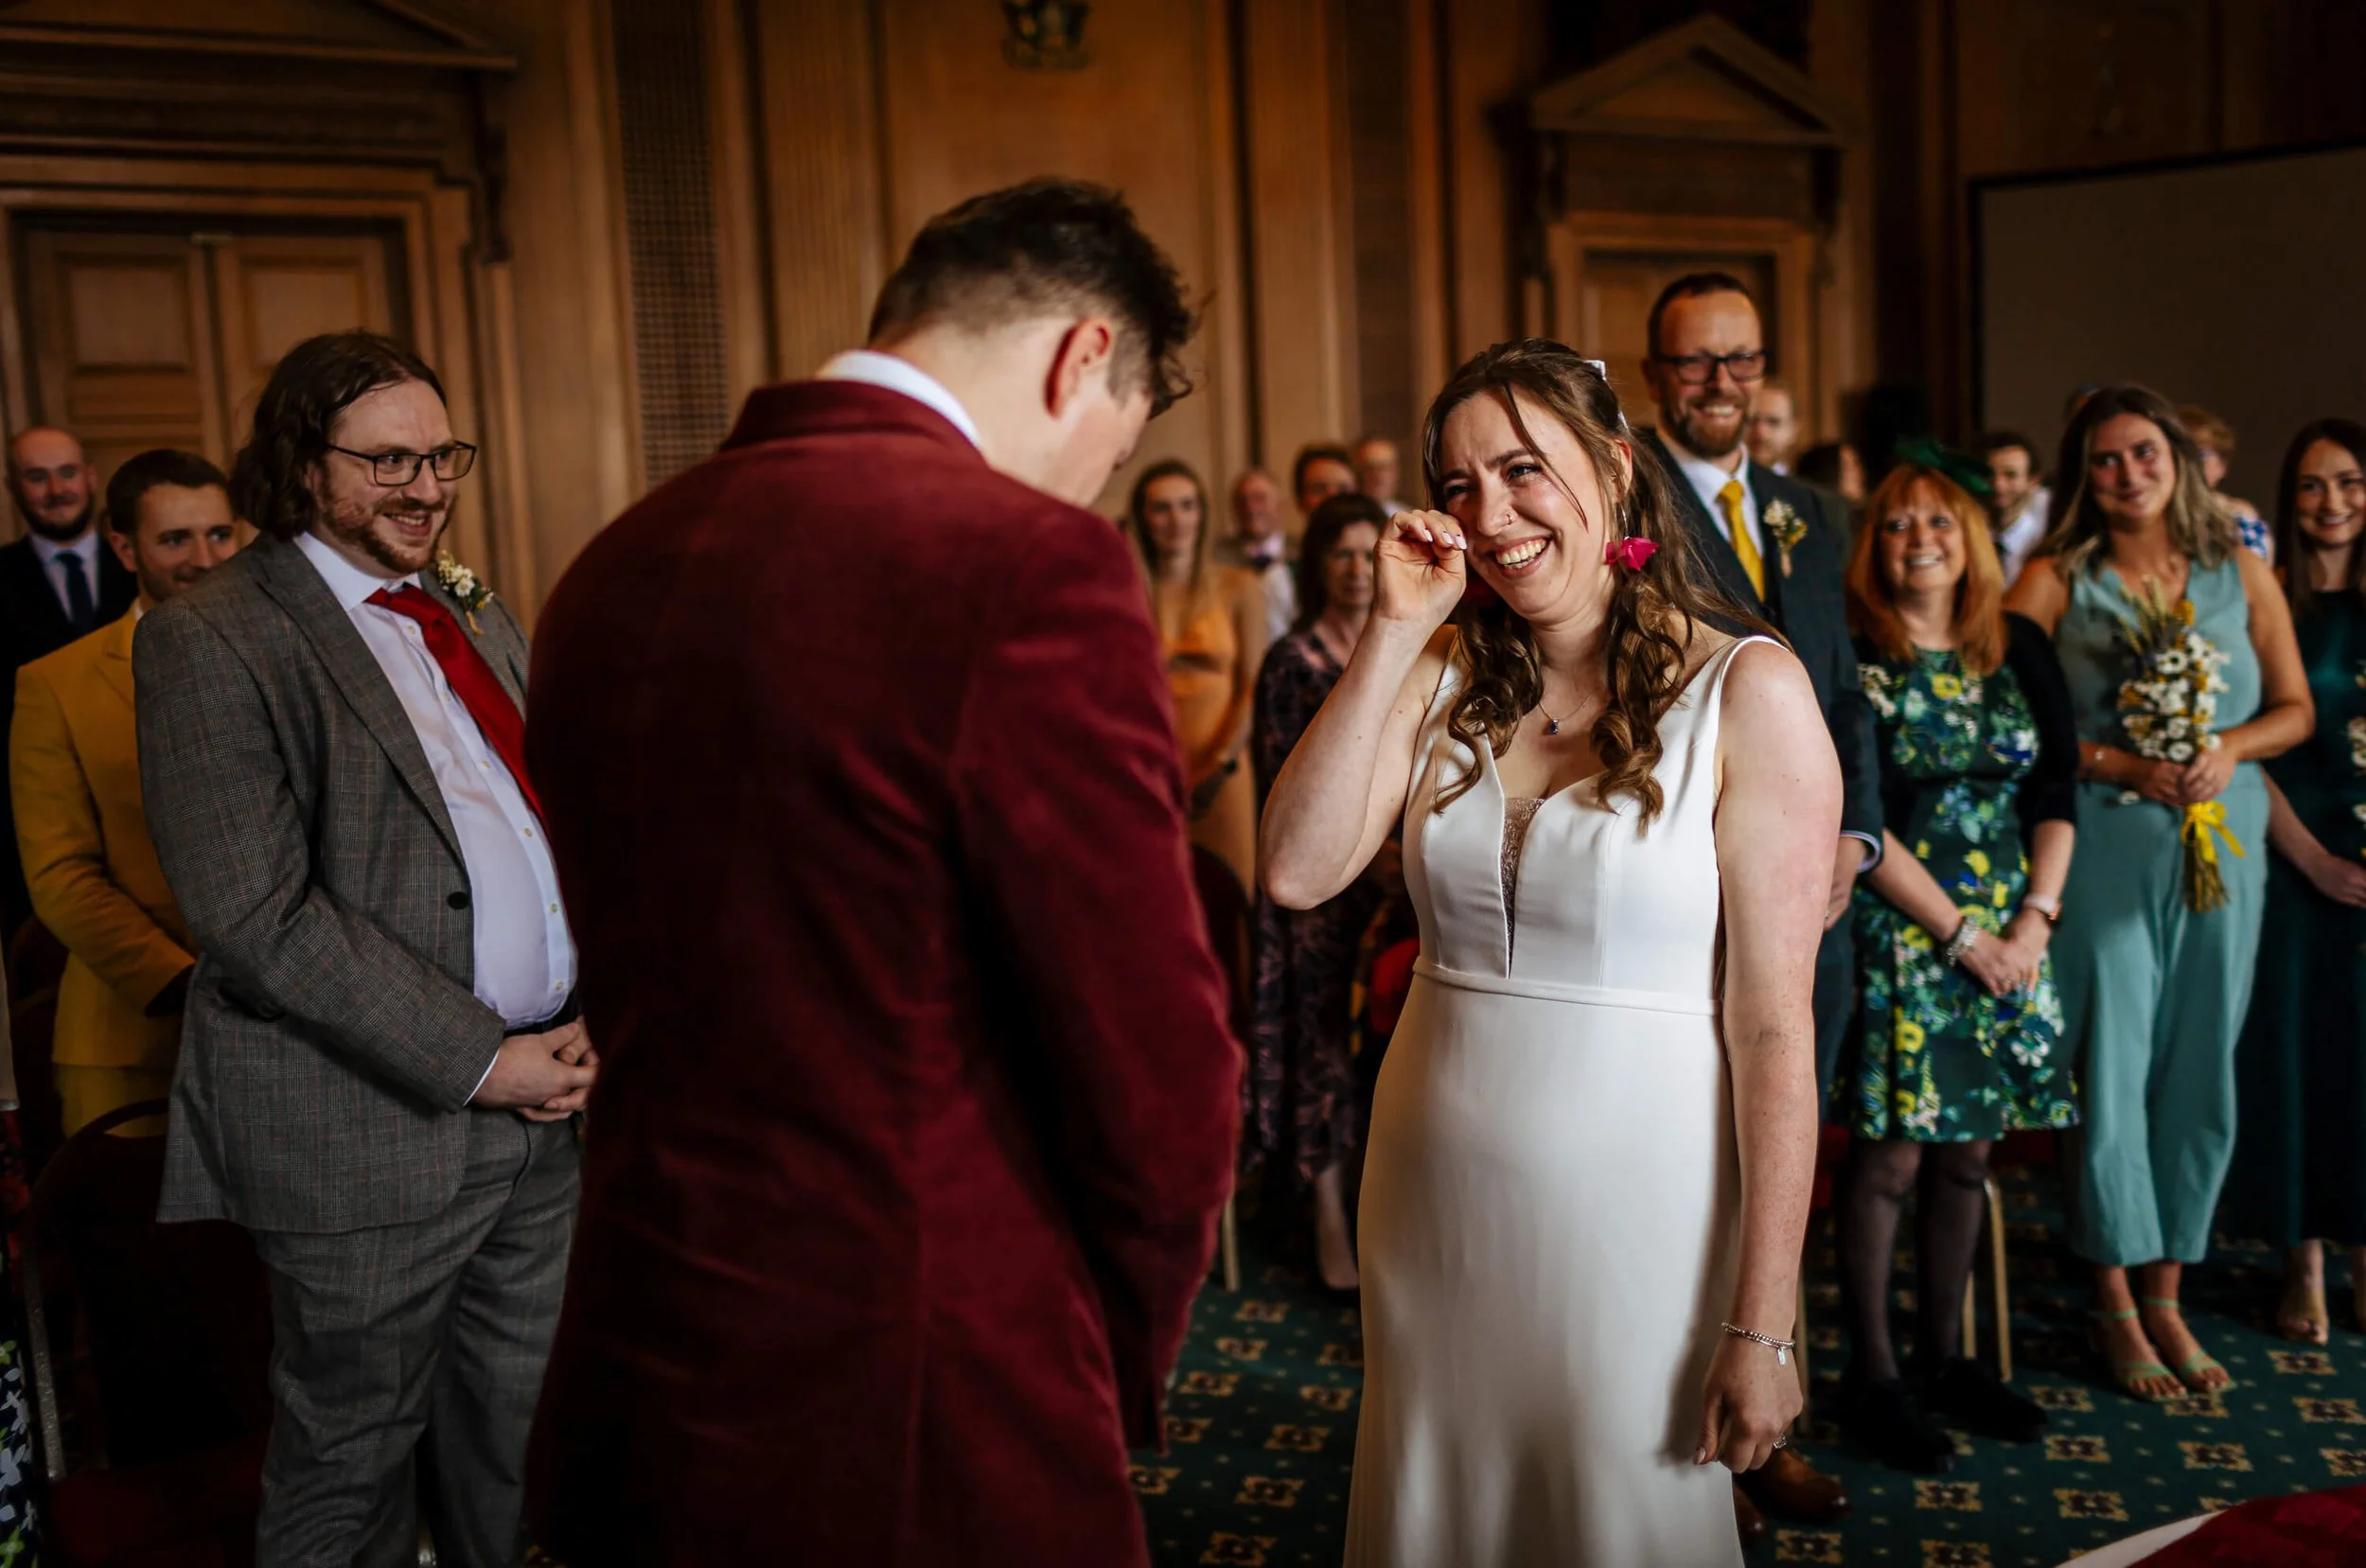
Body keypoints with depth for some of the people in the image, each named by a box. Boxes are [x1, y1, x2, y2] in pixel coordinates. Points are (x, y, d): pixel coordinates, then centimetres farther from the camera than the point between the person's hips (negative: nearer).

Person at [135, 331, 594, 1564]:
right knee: (354, 1460, 8)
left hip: (539, 1097, 7)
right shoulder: (208, 640, -9)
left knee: (523, 1432, 17)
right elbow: (259, 917, -17)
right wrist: (477, 1057, -16)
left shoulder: (476, 617, 15)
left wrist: (585, 1018, 0)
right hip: (371, 1129, -6)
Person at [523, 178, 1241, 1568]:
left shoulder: (611, 568, 4)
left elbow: (649, 1001, 10)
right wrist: (1122, 1369, 2)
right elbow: (1161, 1083, -17)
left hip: (641, 1402, 7)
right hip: (920, 1447, -7)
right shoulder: (1029, 568, -19)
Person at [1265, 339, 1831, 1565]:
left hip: (1635, 1212, -4)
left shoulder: (1747, 692, -10)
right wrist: (1392, 630, -10)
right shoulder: (1445, 672, 4)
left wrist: (1761, 1326, -14)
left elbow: (1773, 1026, -13)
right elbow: (1297, 870, -10)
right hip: (1435, 1197, 4)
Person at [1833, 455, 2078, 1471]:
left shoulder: (2021, 650, 9)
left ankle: (1945, 1358, 22)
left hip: (2008, 937, 5)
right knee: (1892, 1153, -3)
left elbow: (2059, 792, 8)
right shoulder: (1852, 659, -6)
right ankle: (1872, 1378, 8)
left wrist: (2035, 920, -5)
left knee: (1967, 1151, 10)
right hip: (1896, 930, -5)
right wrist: (1961, 933, -11)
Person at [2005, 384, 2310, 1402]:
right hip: (2103, 849, -3)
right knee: (2109, 1069, -1)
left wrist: (2229, 747, -10)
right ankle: (2116, 1308, 12)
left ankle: (2166, 1296, 19)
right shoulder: (2054, 581, 0)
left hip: (2223, 848, 3)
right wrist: (2123, 765, -17)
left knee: (2201, 1073, 7)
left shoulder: (2240, 574, 9)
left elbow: (2295, 707, 10)